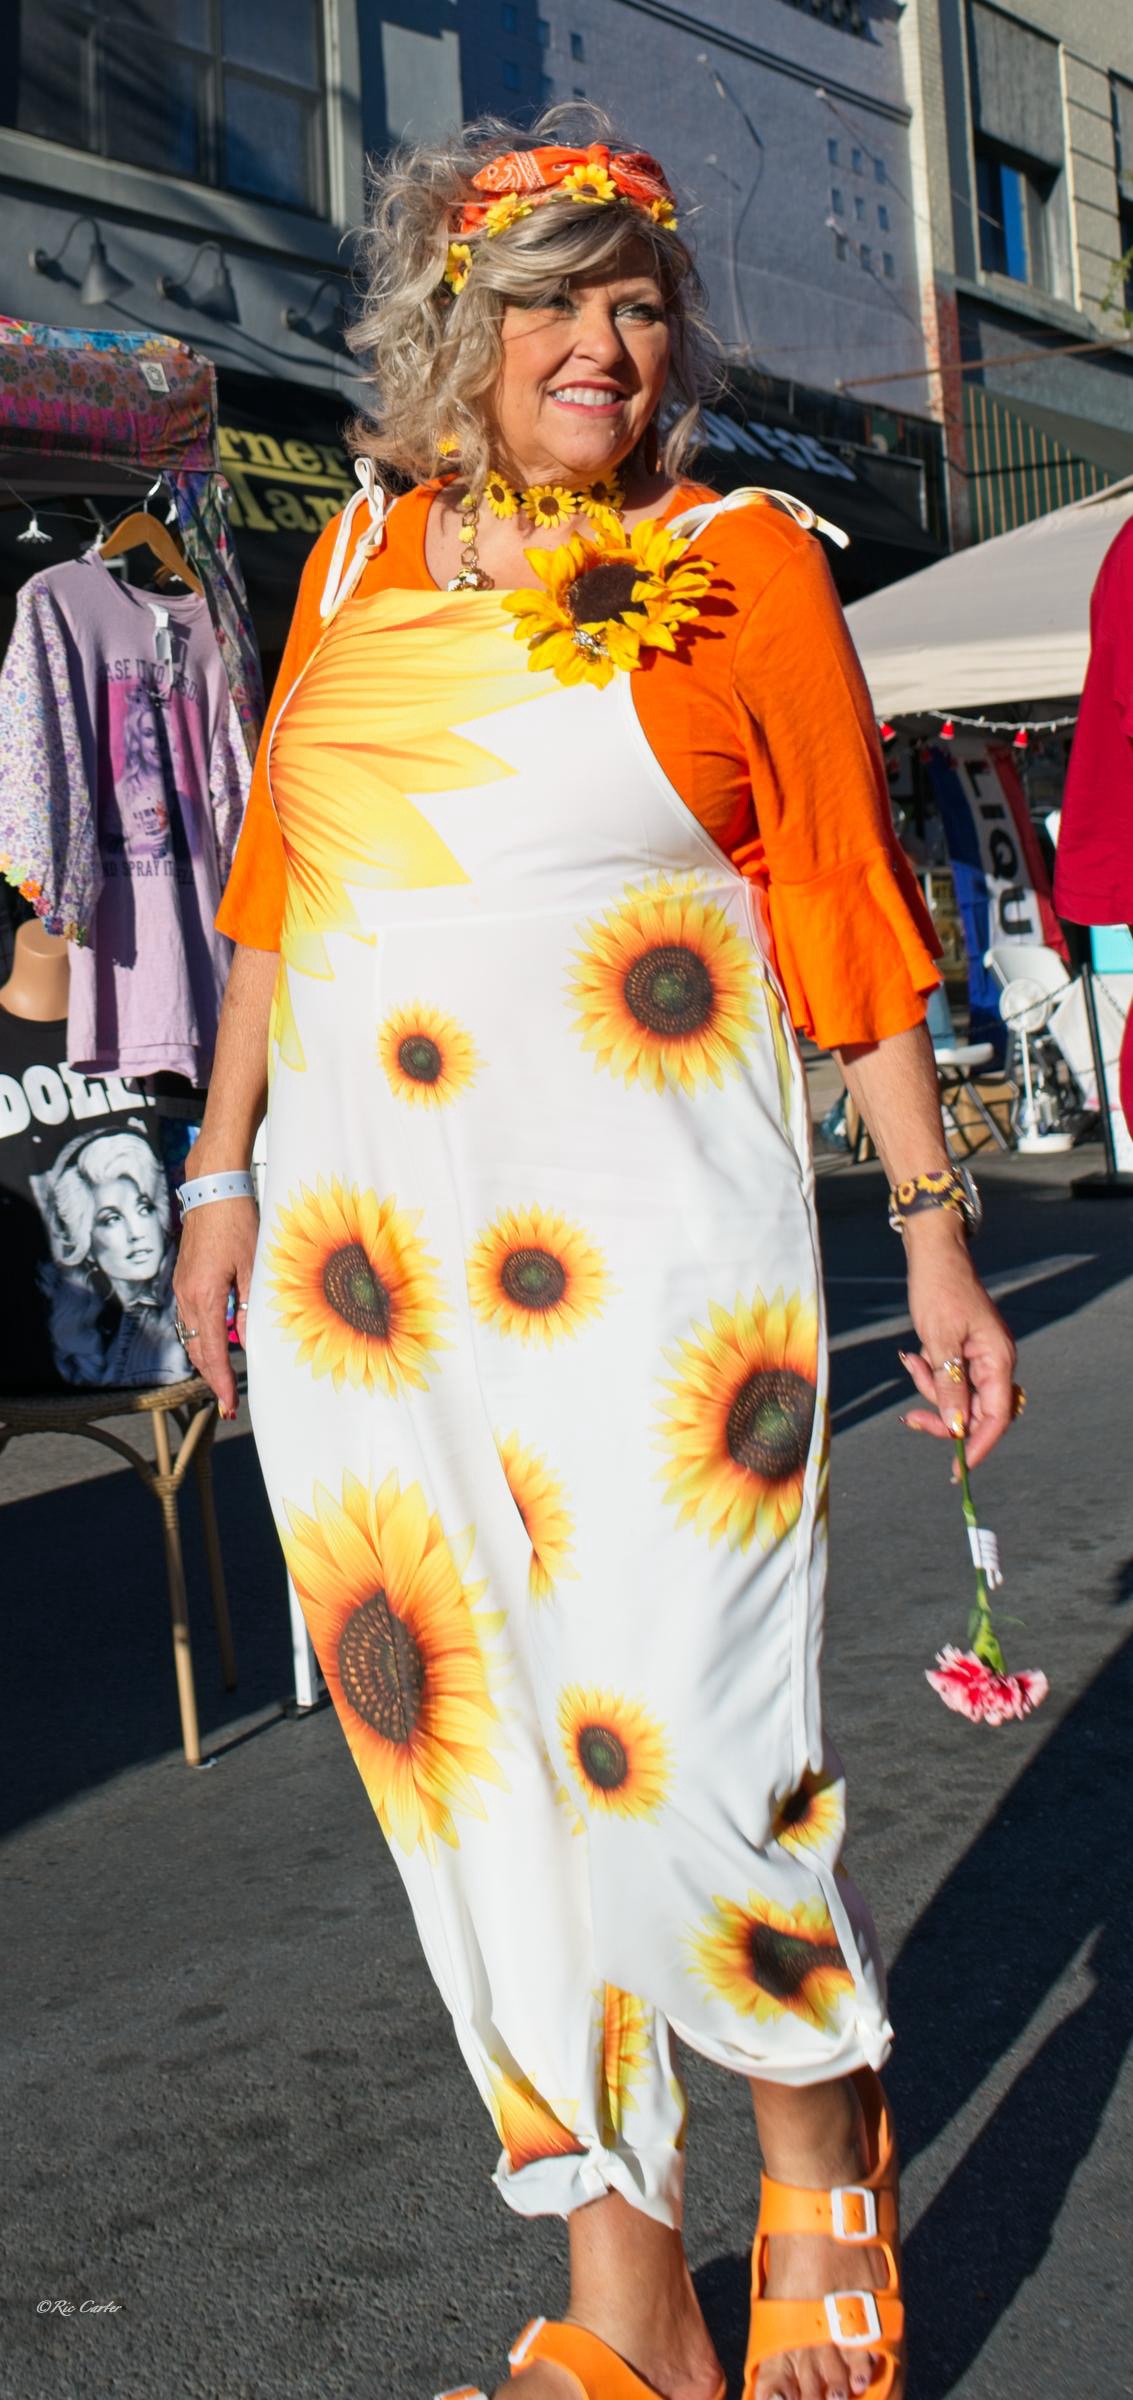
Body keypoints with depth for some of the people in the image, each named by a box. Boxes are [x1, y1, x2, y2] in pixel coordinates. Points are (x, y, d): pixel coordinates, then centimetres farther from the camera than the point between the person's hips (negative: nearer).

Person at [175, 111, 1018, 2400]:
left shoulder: (742, 565, 3)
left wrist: (932, 1231, -1)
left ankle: (827, 2147, 26)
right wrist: (224, 1176, 18)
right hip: (364, 1272, 4)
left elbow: (853, 919, 1)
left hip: (644, 1263, -4)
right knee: (476, 1779, 7)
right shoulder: (356, 559, 13)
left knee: (677, 1769, -8)